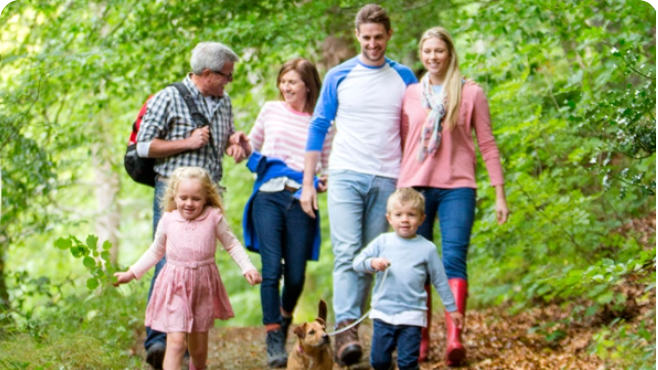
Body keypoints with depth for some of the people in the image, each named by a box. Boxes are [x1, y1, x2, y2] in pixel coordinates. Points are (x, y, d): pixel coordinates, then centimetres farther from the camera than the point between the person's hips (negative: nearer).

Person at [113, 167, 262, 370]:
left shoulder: (214, 217, -6)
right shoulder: (168, 220, -2)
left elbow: (232, 245, 6)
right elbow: (155, 252, 13)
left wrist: (248, 268, -6)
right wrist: (132, 273, 11)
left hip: (203, 286, 1)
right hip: (175, 287, -1)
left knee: (198, 345, 14)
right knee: (176, 342, -14)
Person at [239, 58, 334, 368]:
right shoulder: (271, 110, 12)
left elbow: (327, 167, 14)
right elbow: (252, 146, 24)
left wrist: (324, 182, -7)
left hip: (301, 201, 0)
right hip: (268, 196, 0)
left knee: (296, 275, 1)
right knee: (271, 269, -10)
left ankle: (285, 318, 33)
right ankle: (274, 340, -3)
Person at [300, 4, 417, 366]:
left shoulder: (404, 77, 8)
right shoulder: (338, 77, 5)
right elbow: (318, 128, 9)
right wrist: (307, 183, 4)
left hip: (386, 181, 2)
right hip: (345, 176, -2)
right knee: (347, 253, -14)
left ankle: (355, 321, 9)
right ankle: (345, 329, -22)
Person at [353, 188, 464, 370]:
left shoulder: (427, 248, 1)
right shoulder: (382, 242, 3)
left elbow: (440, 280, 8)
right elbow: (357, 262, 2)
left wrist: (452, 308, 12)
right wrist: (372, 263, -19)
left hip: (411, 315, -2)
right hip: (382, 312, 2)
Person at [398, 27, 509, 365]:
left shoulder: (471, 93, 5)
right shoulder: (410, 95, 12)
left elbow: (487, 145, 5)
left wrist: (500, 195, 1)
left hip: (457, 188, -2)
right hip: (415, 185, 2)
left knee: (453, 258, -14)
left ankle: (454, 337, -25)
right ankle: (421, 340, 7)